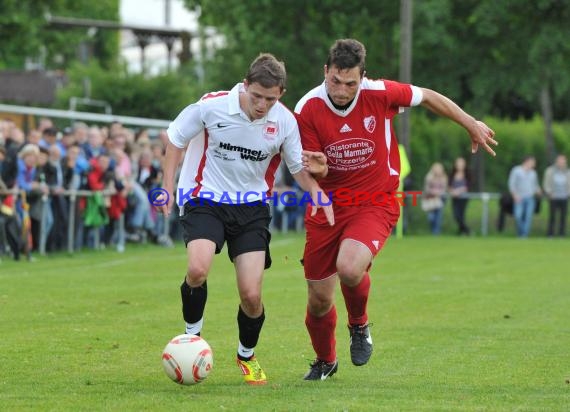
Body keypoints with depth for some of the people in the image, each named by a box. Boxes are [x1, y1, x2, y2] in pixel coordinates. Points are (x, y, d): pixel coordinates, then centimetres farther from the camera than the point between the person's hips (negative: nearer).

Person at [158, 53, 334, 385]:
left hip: (252, 207, 2)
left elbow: (298, 166, 6)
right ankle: (192, 336, -1)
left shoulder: (285, 121, -8)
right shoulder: (212, 106, -15)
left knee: (251, 295, -6)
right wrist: (168, 188, -4)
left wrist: (317, 191, -15)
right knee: (198, 270, -29)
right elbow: (176, 138, 1)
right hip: (205, 199, -2)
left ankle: (247, 355, 25)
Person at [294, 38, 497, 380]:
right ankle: (325, 361, 38)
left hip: (375, 204, -2)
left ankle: (360, 326, 4)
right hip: (327, 206, 2)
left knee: (349, 268, -31)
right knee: (319, 298, 5)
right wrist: (316, 168, -31)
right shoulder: (307, 109, -13)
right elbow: (314, 172, -6)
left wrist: (472, 125, 11)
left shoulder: (380, 94, -17)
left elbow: (427, 97, 3)